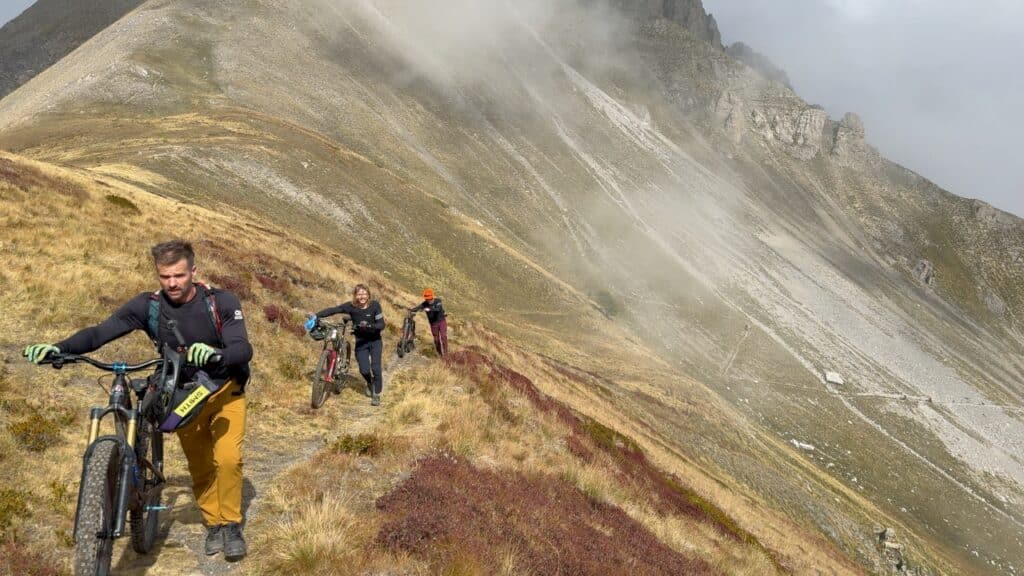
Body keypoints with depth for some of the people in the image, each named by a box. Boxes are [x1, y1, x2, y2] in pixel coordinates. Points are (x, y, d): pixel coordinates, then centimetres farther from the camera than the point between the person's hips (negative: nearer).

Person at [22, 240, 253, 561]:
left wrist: (216, 355, -55)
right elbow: (100, 332, -23)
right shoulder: (148, 306, -16)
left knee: (227, 458, -17)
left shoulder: (222, 302, -22)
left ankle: (232, 525, 3)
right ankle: (214, 524, 29)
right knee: (199, 466, 7)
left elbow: (243, 349, -32)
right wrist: (59, 348, -41)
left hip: (225, 390, -3)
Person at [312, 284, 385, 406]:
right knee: (364, 370, -9)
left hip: (375, 341, -1)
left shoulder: (375, 305, -15)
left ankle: (376, 395, 7)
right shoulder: (351, 306, -13)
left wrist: (369, 326, -35)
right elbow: (332, 310, -18)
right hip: (361, 342, 1)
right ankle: (370, 383, 27)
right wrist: (315, 316, -30)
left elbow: (381, 325, -17)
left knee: (375, 367, -12)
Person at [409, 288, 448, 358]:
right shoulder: (425, 304, -8)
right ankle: (440, 354, 19)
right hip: (433, 323, 2)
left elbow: (438, 309, -33)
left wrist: (429, 309, -48)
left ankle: (445, 353, -8)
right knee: (436, 339, 5)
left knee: (443, 336, -14)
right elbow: (418, 308, -23)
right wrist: (411, 310, -44)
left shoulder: (438, 301, -15)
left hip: (442, 321, -2)